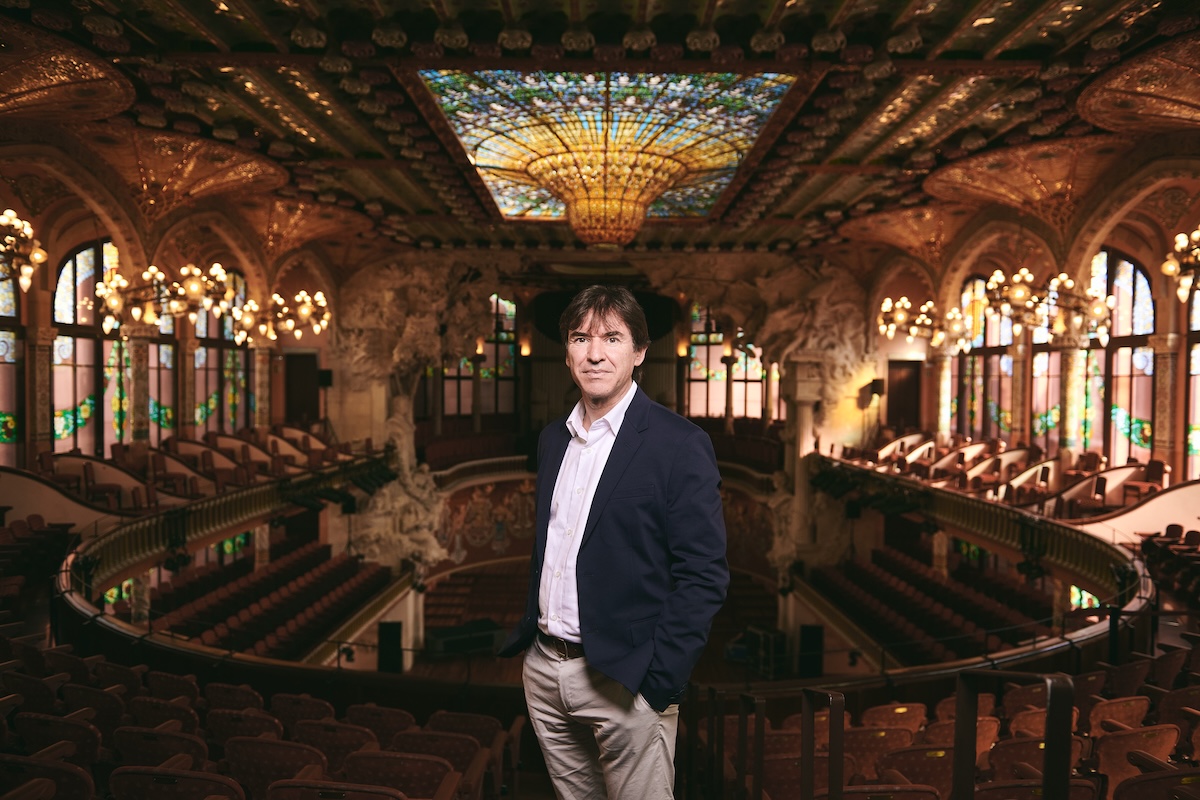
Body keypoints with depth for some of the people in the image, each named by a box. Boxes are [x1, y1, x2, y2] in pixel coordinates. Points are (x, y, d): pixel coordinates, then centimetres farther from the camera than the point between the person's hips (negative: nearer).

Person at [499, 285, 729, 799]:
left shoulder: (679, 445, -13)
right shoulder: (553, 439, 8)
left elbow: (704, 576, -14)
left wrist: (659, 681, -16)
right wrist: (528, 633, 10)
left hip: (624, 680, -6)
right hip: (544, 668, 6)